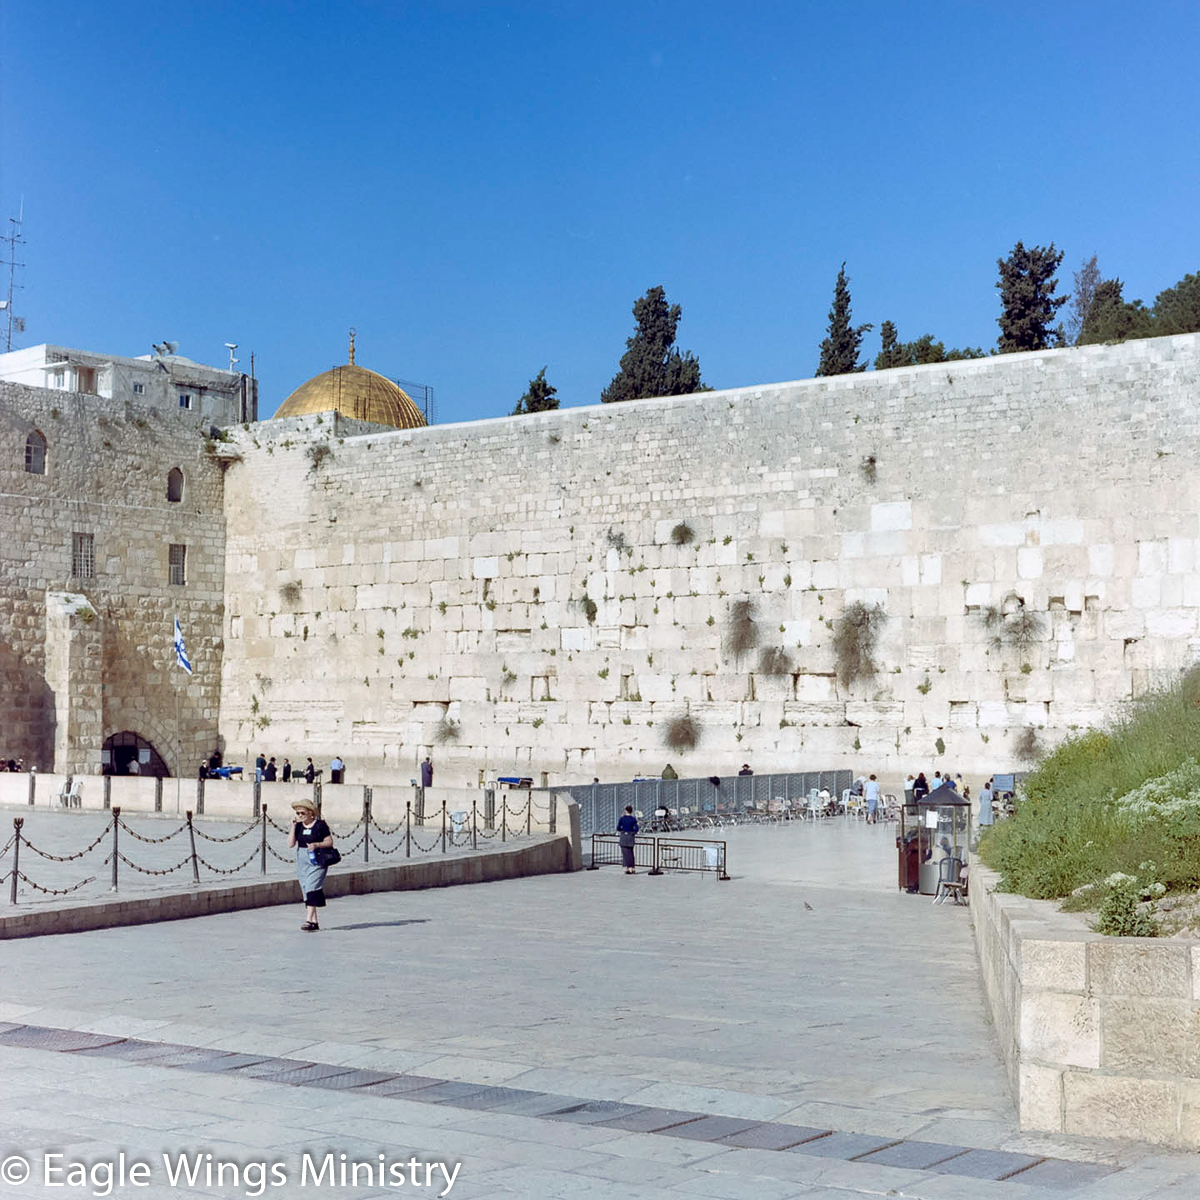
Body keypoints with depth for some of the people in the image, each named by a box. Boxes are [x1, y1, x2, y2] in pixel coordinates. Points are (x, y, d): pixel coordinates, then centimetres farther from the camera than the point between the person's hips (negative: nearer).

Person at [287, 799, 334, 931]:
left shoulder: (320, 825, -6)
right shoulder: (298, 826, 7)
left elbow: (330, 842, -4)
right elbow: (290, 844, 0)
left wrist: (317, 844, -21)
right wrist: (293, 826, -6)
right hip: (302, 861, 6)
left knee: (312, 888, -16)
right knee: (306, 891, 6)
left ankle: (308, 920, -21)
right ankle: (314, 922, 12)